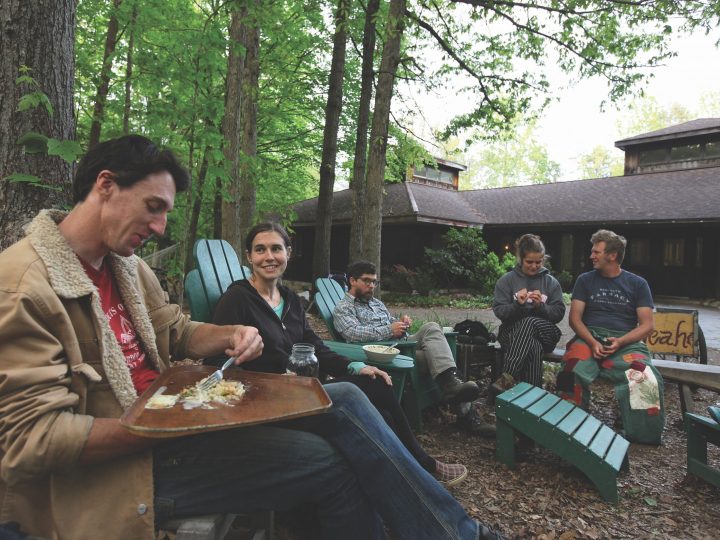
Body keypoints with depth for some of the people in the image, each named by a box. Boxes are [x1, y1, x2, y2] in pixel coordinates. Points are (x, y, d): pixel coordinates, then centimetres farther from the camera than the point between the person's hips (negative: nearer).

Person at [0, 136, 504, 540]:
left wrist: (229, 336, -5)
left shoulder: (124, 262, 8)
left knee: (343, 400, -4)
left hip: (168, 413, 8)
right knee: (328, 461, -18)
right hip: (112, 467, -8)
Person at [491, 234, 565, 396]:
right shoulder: (506, 281, 6)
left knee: (530, 322, -36)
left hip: (544, 333, 1)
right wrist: (518, 304, -20)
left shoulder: (551, 282, 9)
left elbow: (559, 314, 3)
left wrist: (541, 305, -16)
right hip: (513, 331, 0)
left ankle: (507, 378, -45)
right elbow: (499, 311, -1)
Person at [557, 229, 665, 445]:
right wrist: (592, 342, -12)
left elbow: (647, 325, 6)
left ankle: (644, 435, -8)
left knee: (646, 380, -32)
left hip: (626, 342, 0)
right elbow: (575, 318, 7)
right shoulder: (585, 280, 14)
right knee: (572, 373, -34)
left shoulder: (637, 284, 13)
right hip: (589, 338, 0)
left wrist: (620, 342, -12)